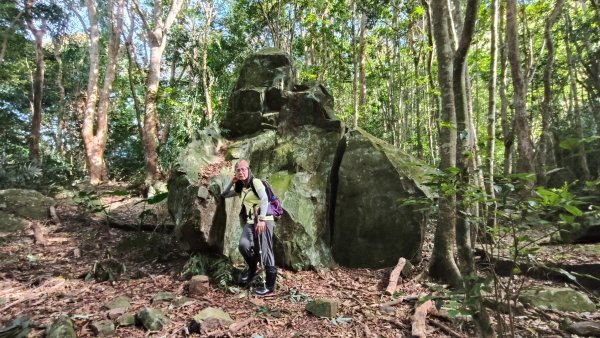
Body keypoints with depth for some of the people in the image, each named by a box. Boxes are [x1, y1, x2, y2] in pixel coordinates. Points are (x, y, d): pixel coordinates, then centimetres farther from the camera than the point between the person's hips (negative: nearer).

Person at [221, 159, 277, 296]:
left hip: (264, 220, -6)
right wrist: (232, 182, 11)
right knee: (243, 245, -18)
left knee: (265, 252, -6)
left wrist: (262, 220, -24)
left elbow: (265, 200, -17)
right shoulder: (240, 188, 16)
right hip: (250, 222, 6)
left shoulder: (256, 182, -6)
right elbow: (224, 194, 26)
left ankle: (270, 285, 3)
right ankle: (252, 268, 10)